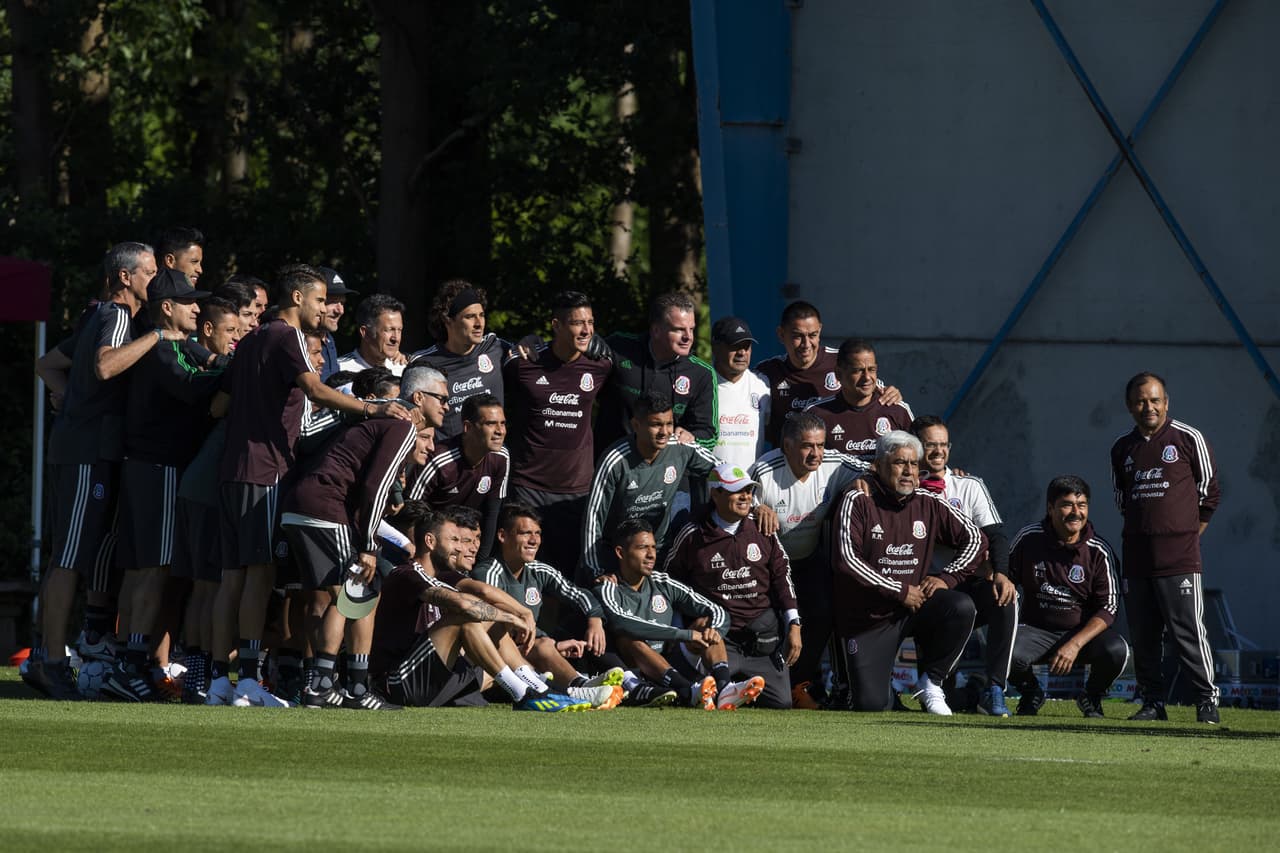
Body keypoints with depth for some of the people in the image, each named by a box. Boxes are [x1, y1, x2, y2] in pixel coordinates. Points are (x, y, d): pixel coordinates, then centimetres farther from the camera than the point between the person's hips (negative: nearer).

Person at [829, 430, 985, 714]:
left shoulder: (928, 504, 4)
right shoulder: (857, 503, -8)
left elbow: (975, 538, 9)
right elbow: (846, 560, -19)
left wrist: (946, 578, -6)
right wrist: (900, 592, -18)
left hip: (914, 608, 3)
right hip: (866, 620, -3)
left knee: (961, 607, -27)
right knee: (871, 705, -14)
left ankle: (929, 684, -7)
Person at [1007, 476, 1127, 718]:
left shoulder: (1098, 552, -9)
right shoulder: (1029, 538, -5)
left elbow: (1108, 608, -11)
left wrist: (1075, 644, -24)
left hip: (1084, 631, 0)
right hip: (1036, 629, 0)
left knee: (1116, 650, -33)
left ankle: (1091, 698, 4)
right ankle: (1031, 695, 5)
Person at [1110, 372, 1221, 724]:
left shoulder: (1188, 439, 0)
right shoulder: (1122, 448, 13)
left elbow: (1209, 493, 6)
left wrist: (1188, 534, 5)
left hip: (1178, 556, -5)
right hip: (1136, 556, 5)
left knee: (1188, 631, -9)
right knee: (1143, 635, 4)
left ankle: (1207, 700, -4)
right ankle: (1153, 702, 11)